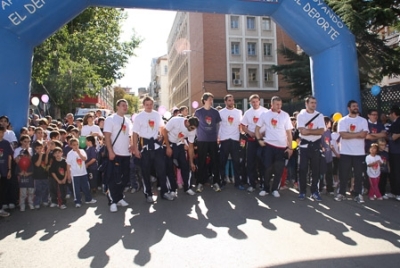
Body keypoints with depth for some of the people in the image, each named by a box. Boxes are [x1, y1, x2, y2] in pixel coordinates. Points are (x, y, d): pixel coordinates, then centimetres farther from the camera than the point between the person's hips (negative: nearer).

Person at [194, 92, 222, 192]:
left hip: (213, 140, 2)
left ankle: (216, 182, 11)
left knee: (215, 161, 3)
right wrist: (199, 135, 4)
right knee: (201, 162, 2)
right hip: (201, 140, -1)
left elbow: (218, 124, 13)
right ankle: (200, 183, 10)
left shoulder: (215, 111, 7)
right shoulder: (198, 112, 2)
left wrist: (217, 136, 7)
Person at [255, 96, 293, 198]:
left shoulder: (285, 115, 0)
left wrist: (290, 147, -2)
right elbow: (257, 128, 8)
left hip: (282, 146, 1)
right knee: (268, 167, 3)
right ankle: (265, 188, 18)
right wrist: (259, 140, -5)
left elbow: (289, 133, 2)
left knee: (279, 169, 5)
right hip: (268, 145, -1)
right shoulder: (265, 114, 0)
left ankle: (275, 189, 21)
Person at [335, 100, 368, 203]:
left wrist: (349, 134, -12)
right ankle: (341, 193, 16)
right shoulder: (342, 120, 1)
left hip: (359, 152, 1)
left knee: (358, 174, 6)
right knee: (343, 174, 5)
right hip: (345, 152, -1)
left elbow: (364, 135, -9)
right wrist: (358, 134, -11)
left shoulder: (363, 120, 6)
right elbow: (343, 135, -13)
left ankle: (358, 194, 16)